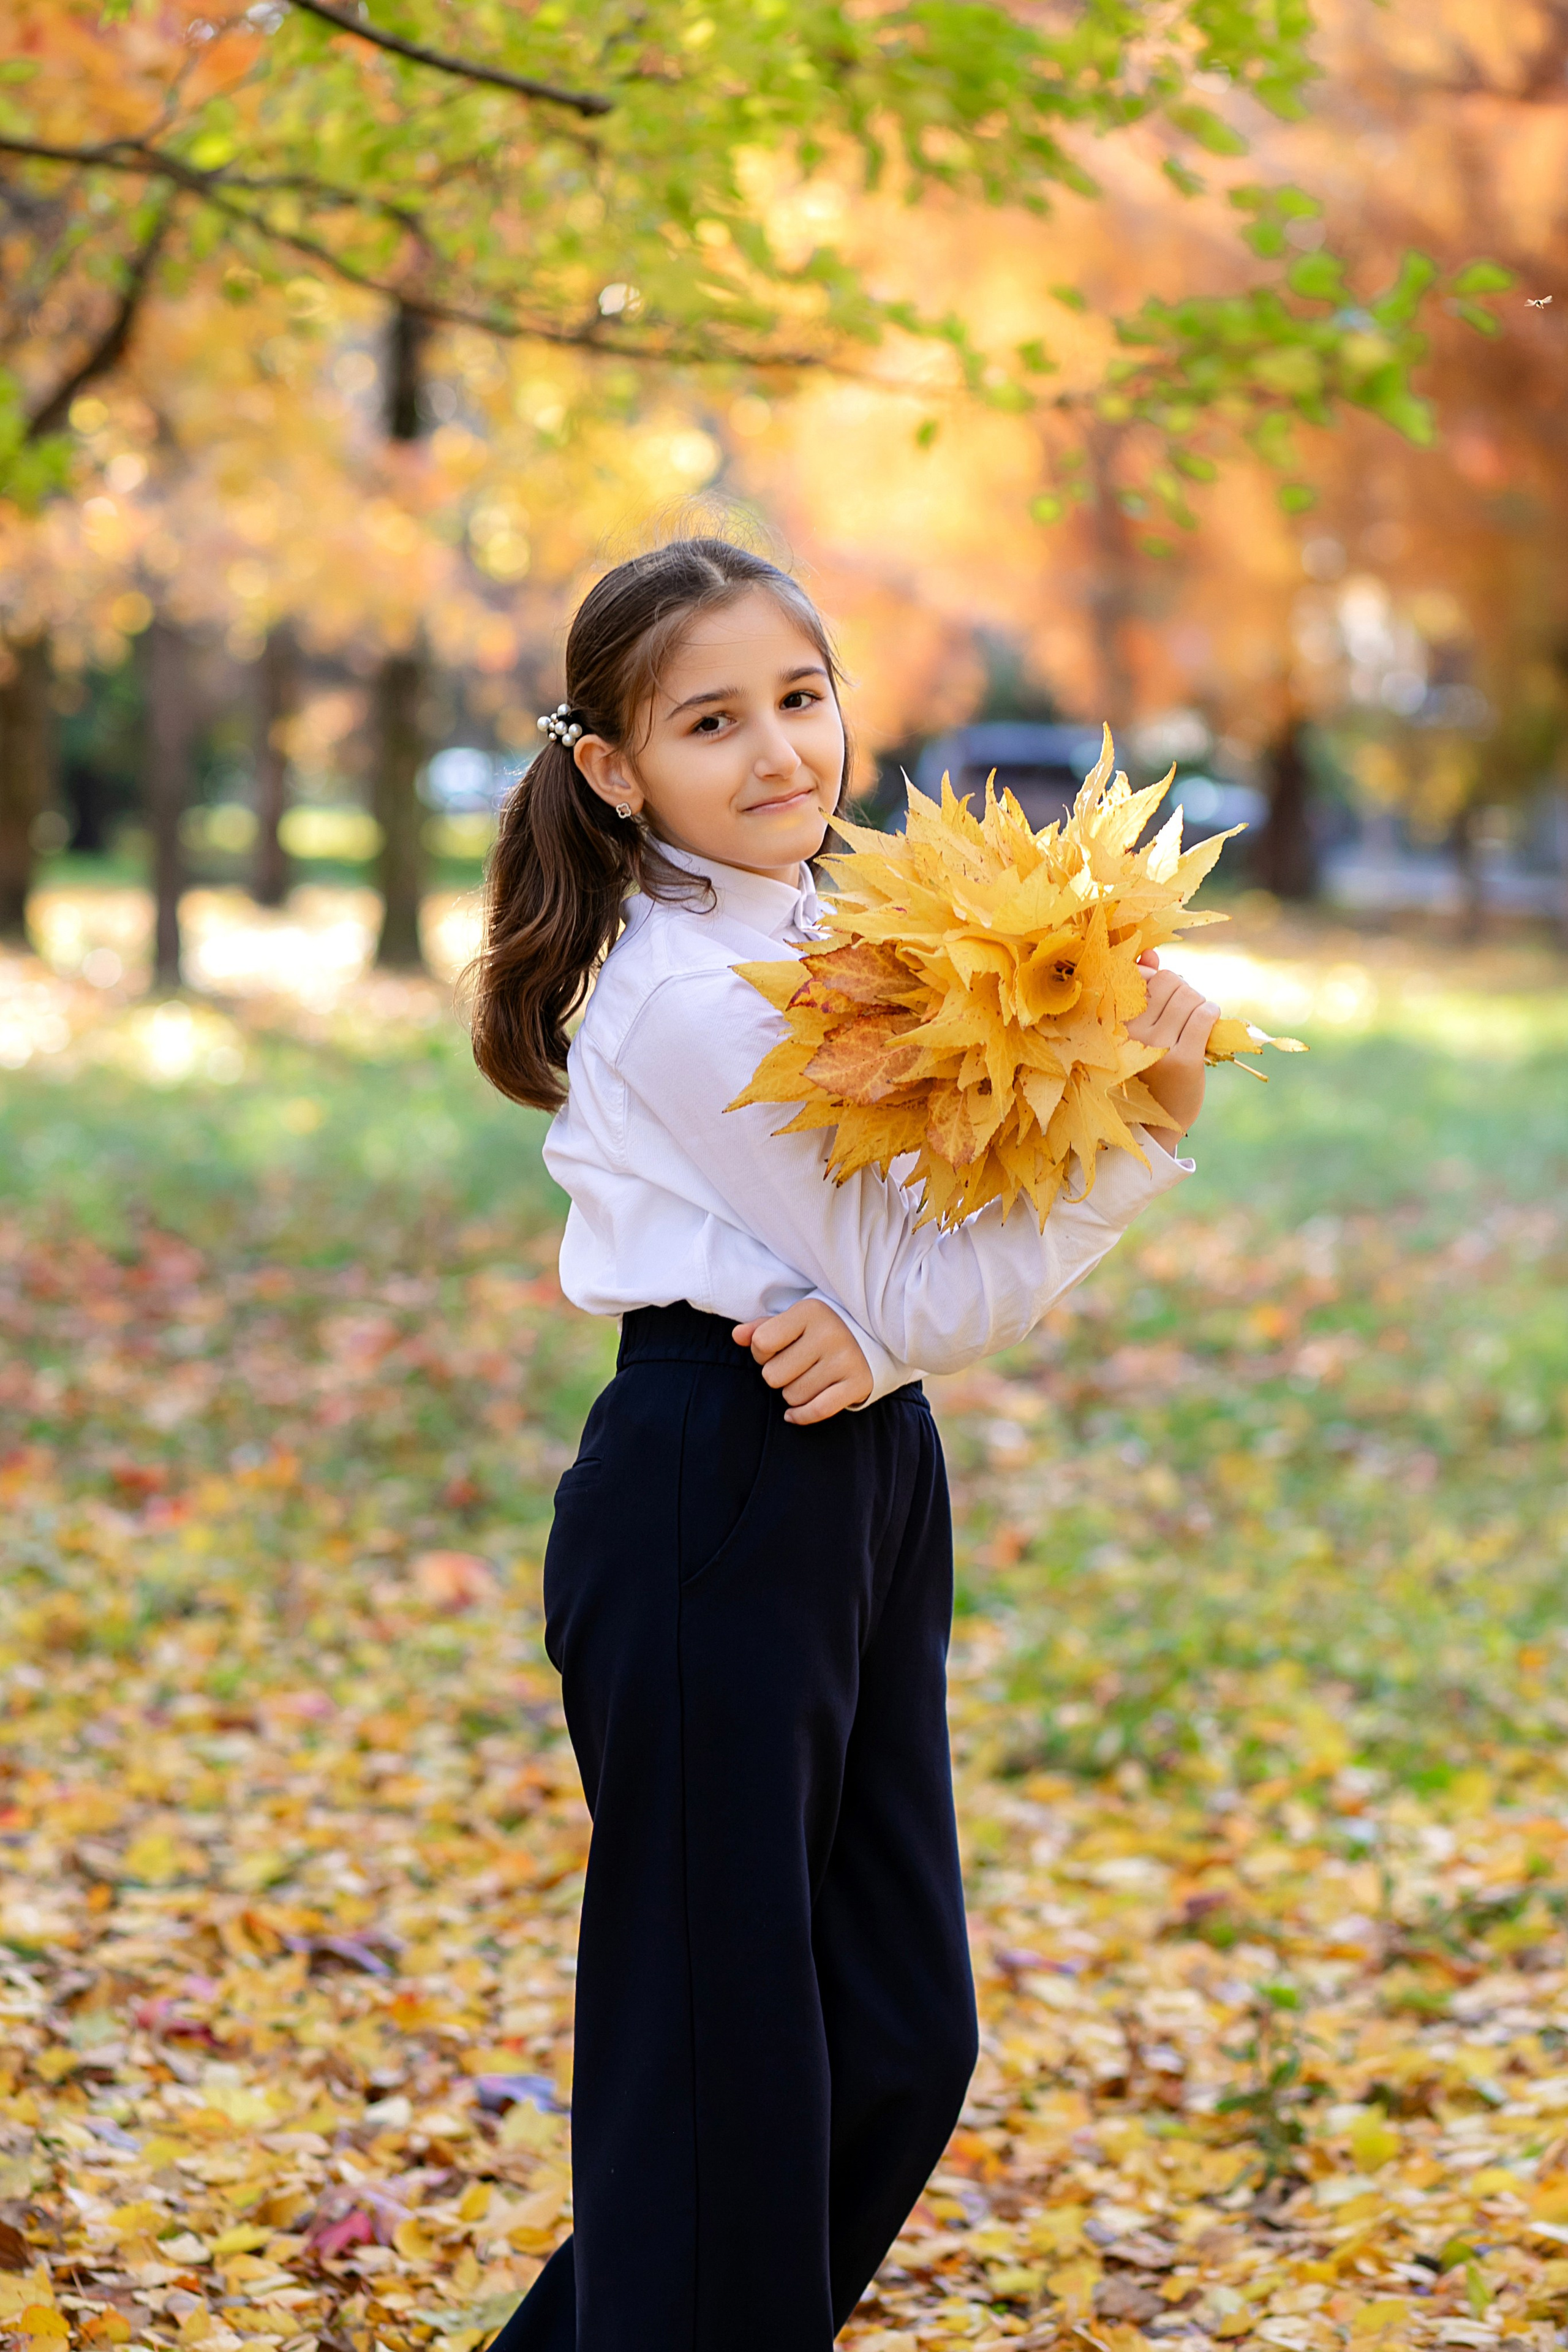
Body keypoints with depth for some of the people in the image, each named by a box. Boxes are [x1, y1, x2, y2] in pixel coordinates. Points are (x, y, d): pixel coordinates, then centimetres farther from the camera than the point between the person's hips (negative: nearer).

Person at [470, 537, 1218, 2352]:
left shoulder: (838, 941, 10)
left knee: (902, 2033, 14)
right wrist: (1150, 1129, -17)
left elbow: (946, 1262, 3)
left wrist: (876, 1332, -18)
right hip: (711, 1501, -9)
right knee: (722, 2044, 0)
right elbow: (923, 1288, -14)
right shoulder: (687, 995, -15)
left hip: (863, 1474, 9)